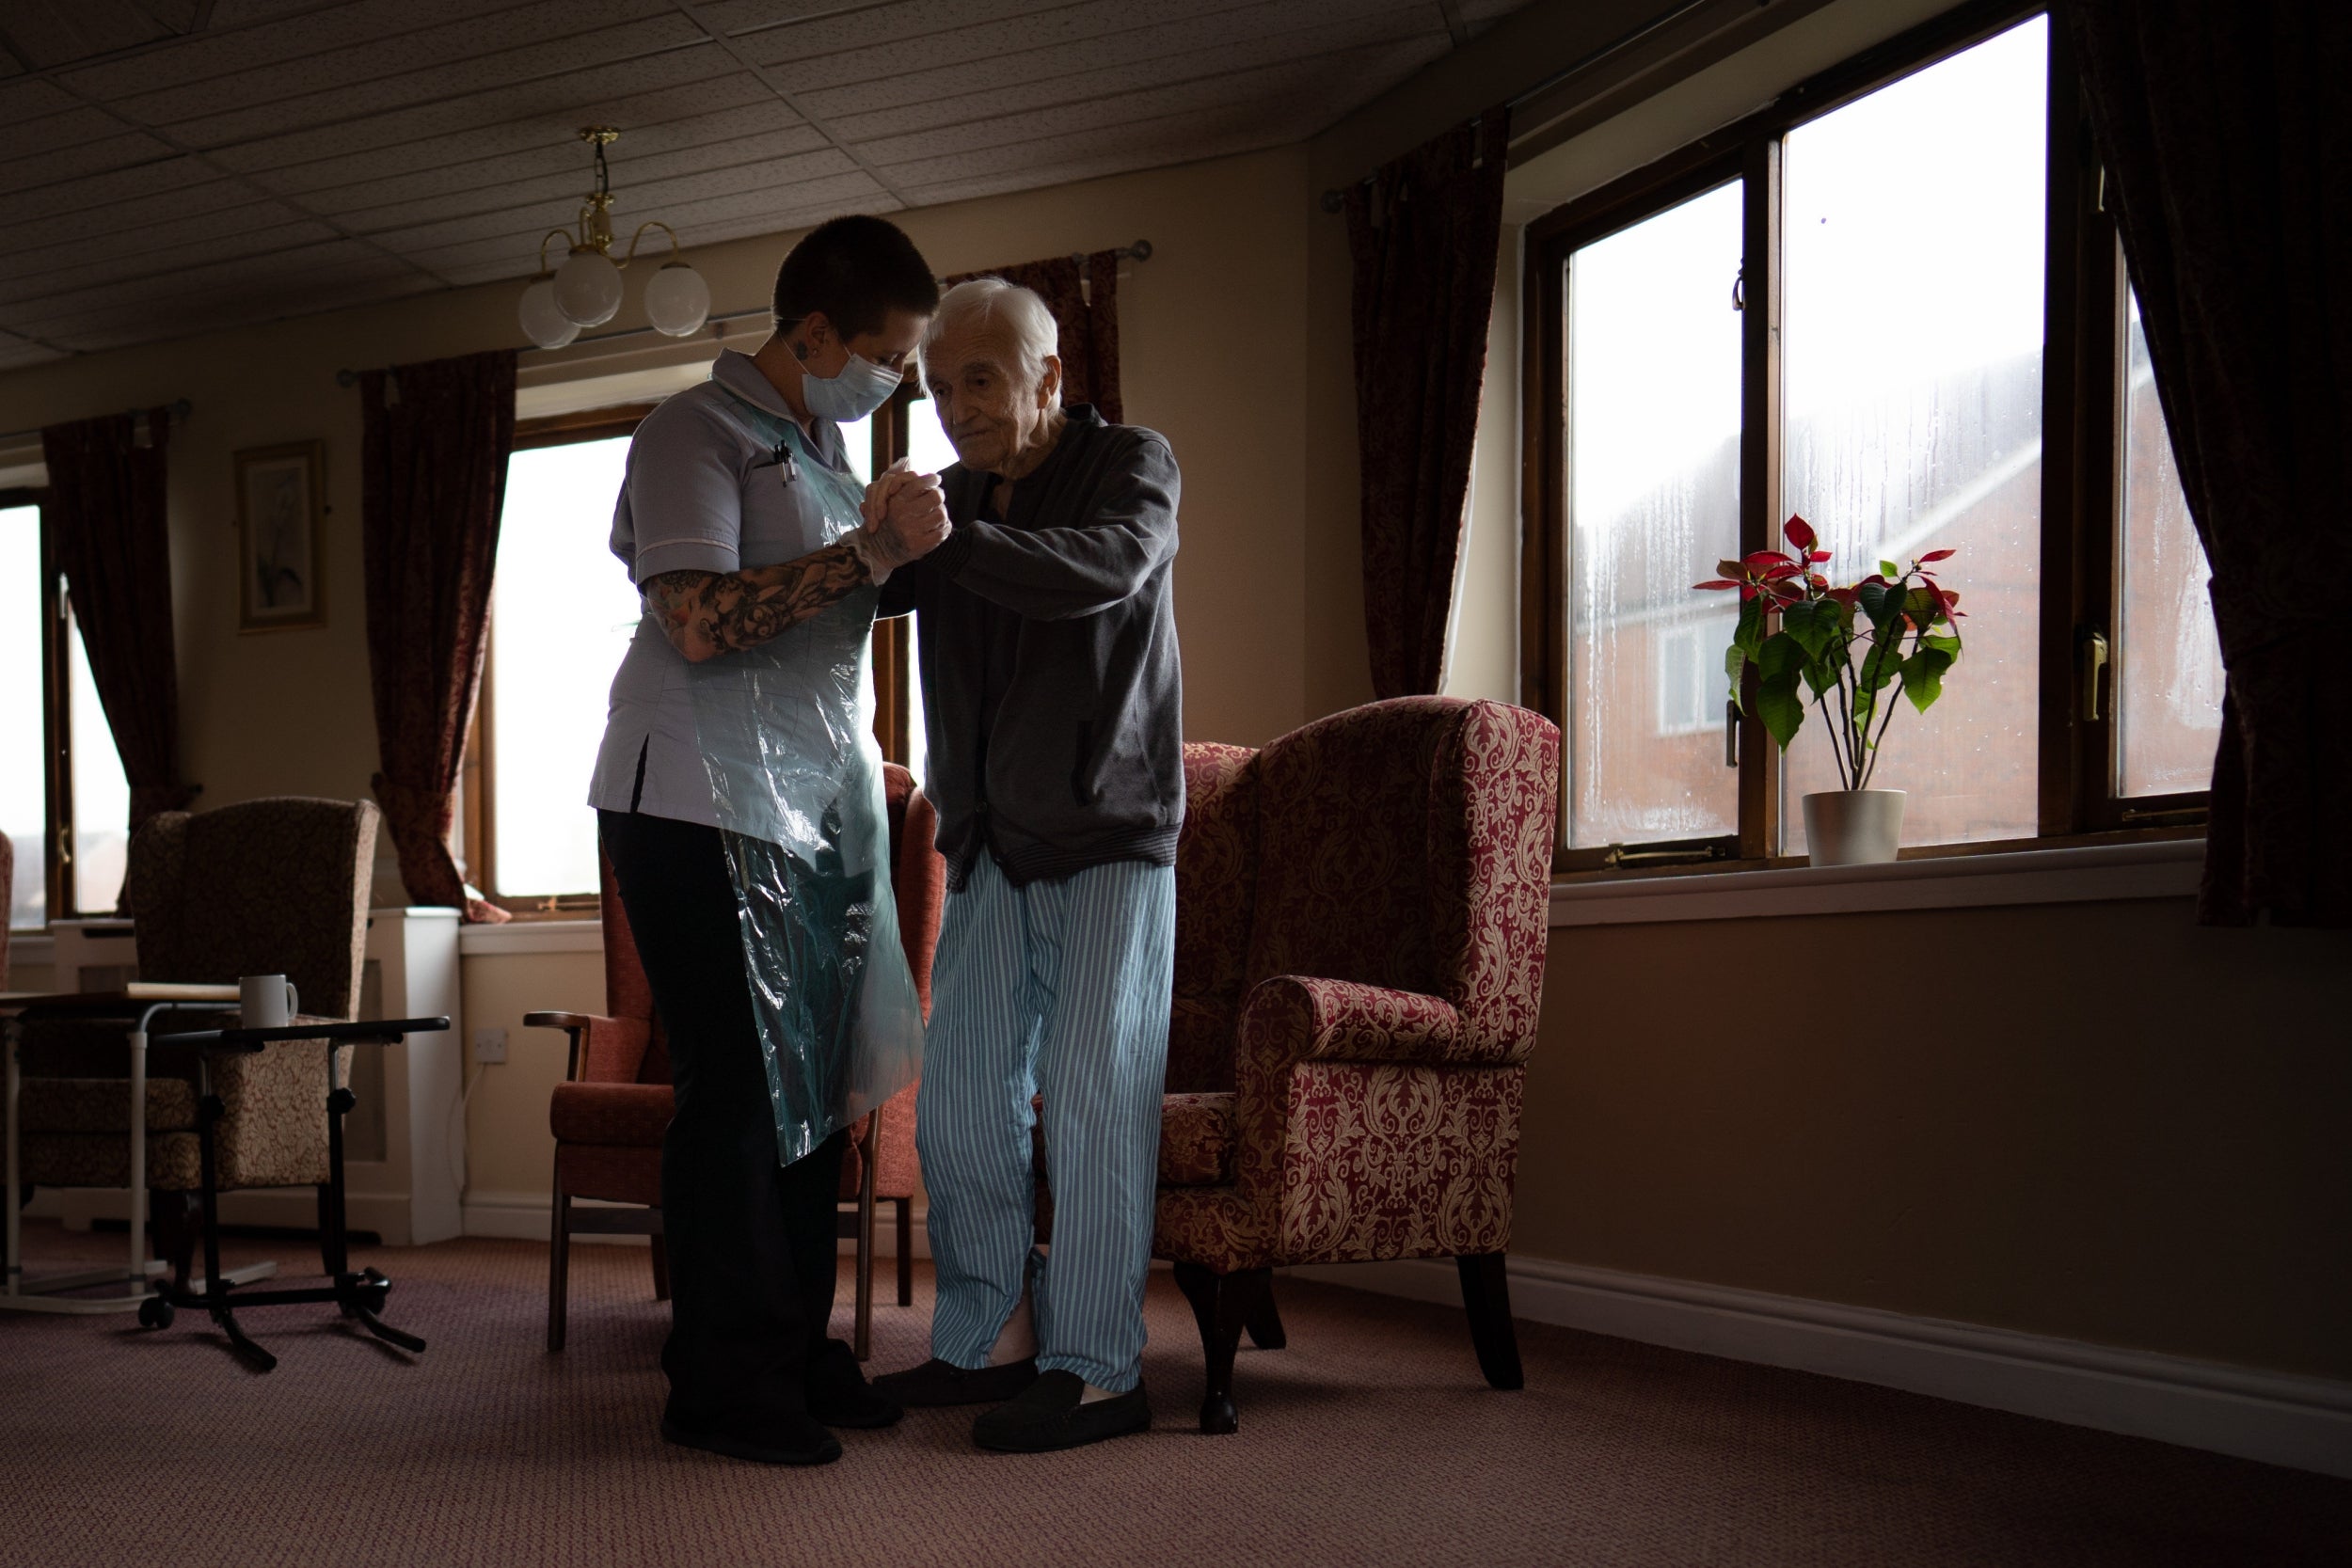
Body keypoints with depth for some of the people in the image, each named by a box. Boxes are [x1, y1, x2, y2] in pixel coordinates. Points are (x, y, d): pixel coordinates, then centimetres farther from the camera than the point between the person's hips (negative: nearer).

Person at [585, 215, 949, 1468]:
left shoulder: (823, 446, 16)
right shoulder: (695, 434, -10)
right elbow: (700, 624, -24)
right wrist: (874, 552, -24)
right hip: (689, 811, -8)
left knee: (804, 1080, 9)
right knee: (734, 1087, -6)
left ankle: (795, 1352, 20)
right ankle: (722, 1383, 5)